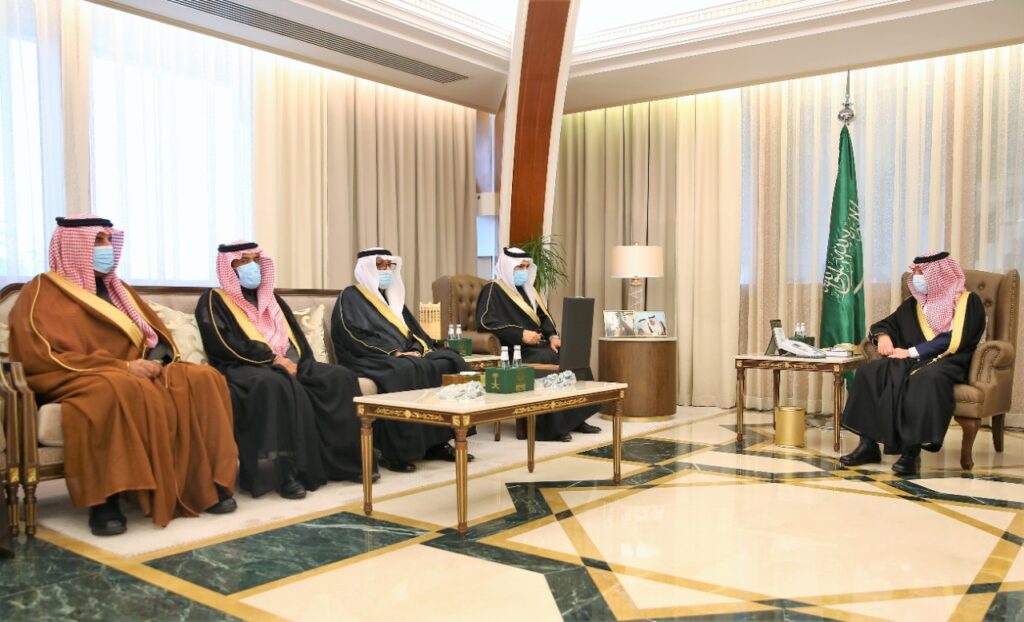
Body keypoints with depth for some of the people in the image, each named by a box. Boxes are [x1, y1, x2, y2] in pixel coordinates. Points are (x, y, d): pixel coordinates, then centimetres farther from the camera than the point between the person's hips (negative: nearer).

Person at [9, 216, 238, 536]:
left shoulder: (115, 288, 22)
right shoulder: (43, 292, 1)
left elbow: (159, 337, 19)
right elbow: (44, 357, -13)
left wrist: (154, 361, -7)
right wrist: (122, 367, -20)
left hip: (139, 375, 6)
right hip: (80, 382, -6)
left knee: (202, 379, -19)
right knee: (118, 391, -40)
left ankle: (206, 484, -21)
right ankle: (104, 499, -35)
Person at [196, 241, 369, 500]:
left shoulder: (271, 299, 24)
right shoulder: (214, 300, 6)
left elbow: (296, 338, 15)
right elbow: (223, 343, -10)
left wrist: (293, 360, -8)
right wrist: (271, 358, -16)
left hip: (288, 363, 6)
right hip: (242, 367, -6)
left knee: (339, 377, -16)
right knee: (276, 385, -40)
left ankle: (348, 460, -15)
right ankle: (285, 472, -37)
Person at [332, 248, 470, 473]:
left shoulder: (392, 296, 25)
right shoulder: (351, 297, 2)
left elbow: (414, 330, 18)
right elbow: (353, 335, -13)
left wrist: (417, 350, -5)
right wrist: (393, 353, -20)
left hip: (406, 357, 7)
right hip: (371, 360, -7)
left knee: (450, 362, -14)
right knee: (403, 373, -38)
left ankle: (436, 443, -16)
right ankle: (395, 452, -33)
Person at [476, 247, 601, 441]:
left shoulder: (526, 289, 22)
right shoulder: (493, 290, -3)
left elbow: (544, 316, 20)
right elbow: (485, 321, -17)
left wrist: (553, 336, -1)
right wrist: (520, 335, -22)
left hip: (537, 344, 8)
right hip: (513, 349, -8)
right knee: (549, 359, -33)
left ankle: (575, 418, -12)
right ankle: (551, 426, -30)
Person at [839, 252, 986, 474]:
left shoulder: (967, 302, 3)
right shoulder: (914, 303, 20)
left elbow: (954, 341, -11)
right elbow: (885, 324, 26)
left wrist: (911, 352, -15)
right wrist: (883, 336, 1)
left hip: (946, 364, -5)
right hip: (913, 361, 5)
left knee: (926, 379, -40)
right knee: (869, 371, -22)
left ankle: (912, 451, -39)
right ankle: (868, 444, -26)